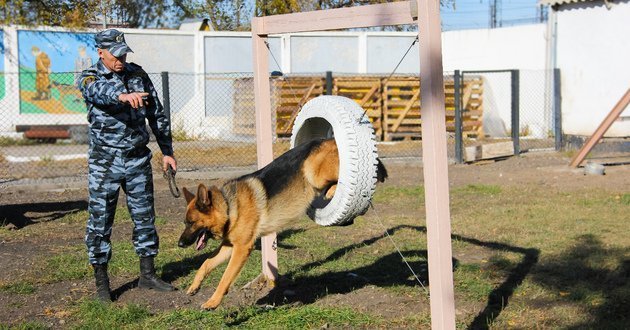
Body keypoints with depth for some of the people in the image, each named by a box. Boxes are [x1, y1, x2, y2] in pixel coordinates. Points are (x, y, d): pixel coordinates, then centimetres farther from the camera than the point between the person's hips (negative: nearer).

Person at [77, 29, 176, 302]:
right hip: (104, 163, -4)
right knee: (100, 222, 1)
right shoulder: (90, 78, -6)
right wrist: (122, 95, -53)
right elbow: (98, 90, -32)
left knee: (144, 216, 9)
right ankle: (101, 281, 11)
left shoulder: (138, 75, 6)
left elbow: (157, 115, 14)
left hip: (138, 159, 4)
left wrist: (167, 151, 13)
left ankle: (147, 275, 22)